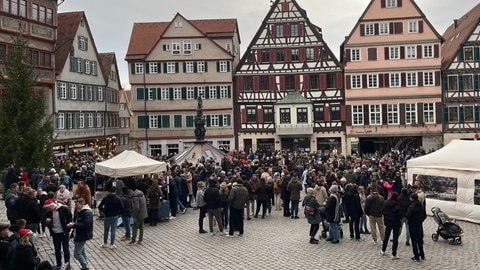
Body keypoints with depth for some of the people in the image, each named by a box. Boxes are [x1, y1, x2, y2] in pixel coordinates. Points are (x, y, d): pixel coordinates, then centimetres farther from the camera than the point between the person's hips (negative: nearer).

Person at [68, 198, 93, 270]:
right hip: (78, 235, 10)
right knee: (82, 252, 18)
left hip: (83, 236, -10)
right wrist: (71, 225, 0)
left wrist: (73, 225, -26)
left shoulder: (87, 213, -21)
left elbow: (86, 225, -29)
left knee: (77, 254, -6)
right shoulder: (79, 212, 10)